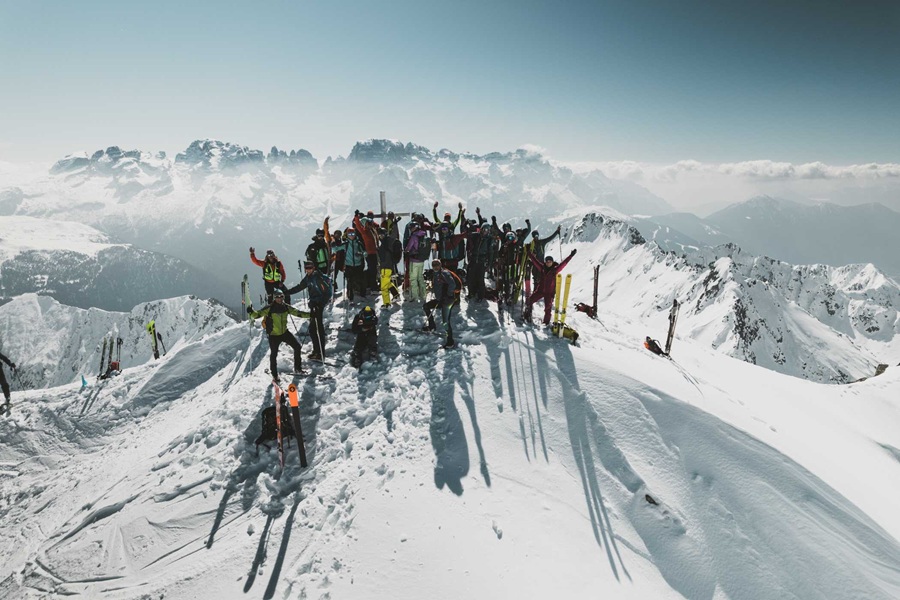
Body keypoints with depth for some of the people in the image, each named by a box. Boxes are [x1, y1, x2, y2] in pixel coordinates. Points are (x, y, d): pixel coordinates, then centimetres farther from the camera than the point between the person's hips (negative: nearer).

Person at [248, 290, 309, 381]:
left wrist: (310, 315, -2)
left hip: (285, 332, 5)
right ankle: (274, 375, 18)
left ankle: (298, 368, 19)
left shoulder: (286, 307, -3)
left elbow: (297, 312, 4)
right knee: (274, 354, -3)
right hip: (274, 335, -4)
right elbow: (257, 315, -18)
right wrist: (252, 312, -40)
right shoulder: (269, 309, -16)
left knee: (298, 347, 2)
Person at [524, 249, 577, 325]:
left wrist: (571, 255, -21)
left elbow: (564, 263, -14)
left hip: (550, 292, -2)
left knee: (548, 307, 1)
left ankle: (546, 321, 17)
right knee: (529, 301, -1)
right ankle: (527, 314, 22)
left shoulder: (555, 269, -8)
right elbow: (535, 260, 4)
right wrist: (529, 253, 7)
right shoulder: (542, 268, -1)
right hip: (540, 290, 3)